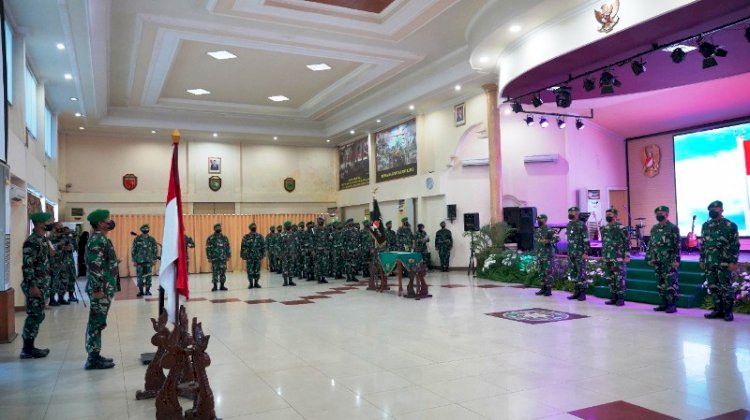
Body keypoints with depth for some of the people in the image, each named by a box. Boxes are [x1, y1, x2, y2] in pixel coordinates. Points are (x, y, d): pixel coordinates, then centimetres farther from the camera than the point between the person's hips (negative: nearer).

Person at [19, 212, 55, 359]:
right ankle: (27, 349, 5)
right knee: (35, 316, -4)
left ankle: (29, 346, 20)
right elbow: (28, 266, -21)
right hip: (34, 285, -9)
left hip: (42, 284, 9)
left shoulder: (43, 239, 11)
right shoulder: (31, 242, -17)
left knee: (37, 316, 12)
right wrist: (33, 286, -22)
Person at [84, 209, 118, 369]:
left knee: (97, 323, 13)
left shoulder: (101, 238, 15)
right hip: (101, 289, -10)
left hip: (105, 287, 10)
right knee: (97, 323, -4)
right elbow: (95, 266, -23)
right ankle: (93, 359, 2)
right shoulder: (97, 240, -16)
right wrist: (98, 288, -23)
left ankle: (95, 355, 21)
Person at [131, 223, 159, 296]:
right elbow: (133, 250, 3)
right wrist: (134, 260, -1)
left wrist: (154, 259, -1)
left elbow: (155, 250, 6)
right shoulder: (137, 239, 1)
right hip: (139, 261, 0)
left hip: (149, 261, 0)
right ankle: (141, 291, 11)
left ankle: (148, 290, 11)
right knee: (140, 276, 2)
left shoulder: (152, 239, 3)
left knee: (148, 276, 2)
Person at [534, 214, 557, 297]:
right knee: (541, 273, 10)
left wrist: (548, 241, -23)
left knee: (548, 272, -5)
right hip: (539, 255, 8)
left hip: (547, 255, -8)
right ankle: (543, 288, 17)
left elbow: (556, 238, -18)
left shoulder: (549, 230, -9)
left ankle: (549, 290, 0)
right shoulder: (537, 231, 14)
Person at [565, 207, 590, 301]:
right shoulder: (569, 225, 13)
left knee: (581, 273, -3)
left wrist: (586, 253, -16)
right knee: (572, 273, 9)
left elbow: (586, 240, -12)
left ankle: (583, 293, 3)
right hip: (570, 253, 8)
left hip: (580, 254, -8)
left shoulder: (581, 225, -9)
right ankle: (577, 291, 18)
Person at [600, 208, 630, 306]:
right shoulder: (604, 228, 13)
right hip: (607, 258, 7)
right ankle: (614, 297, 17)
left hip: (618, 258, -7)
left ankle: (621, 298, 3)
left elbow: (627, 242, -8)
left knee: (619, 278, -4)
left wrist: (627, 256, -13)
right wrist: (602, 255, 20)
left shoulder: (621, 228, -7)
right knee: (610, 278, 9)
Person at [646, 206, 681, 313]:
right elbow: (650, 244, 17)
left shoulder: (673, 228, -5)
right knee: (660, 284, 10)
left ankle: (672, 305, 2)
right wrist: (649, 258, 12)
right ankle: (664, 304, 18)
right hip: (657, 261, 7)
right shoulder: (654, 228, 14)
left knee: (670, 283, -4)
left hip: (669, 261, -7)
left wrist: (676, 260, -16)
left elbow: (677, 245, -9)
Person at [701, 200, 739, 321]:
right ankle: (718, 310, 18)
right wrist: (702, 260, 13)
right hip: (709, 262, 5)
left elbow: (735, 245, -7)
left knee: (726, 287, 0)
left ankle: (728, 312, 9)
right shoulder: (705, 225, 12)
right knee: (713, 287, 8)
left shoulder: (730, 225, -4)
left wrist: (733, 262, -13)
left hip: (724, 262, -5)